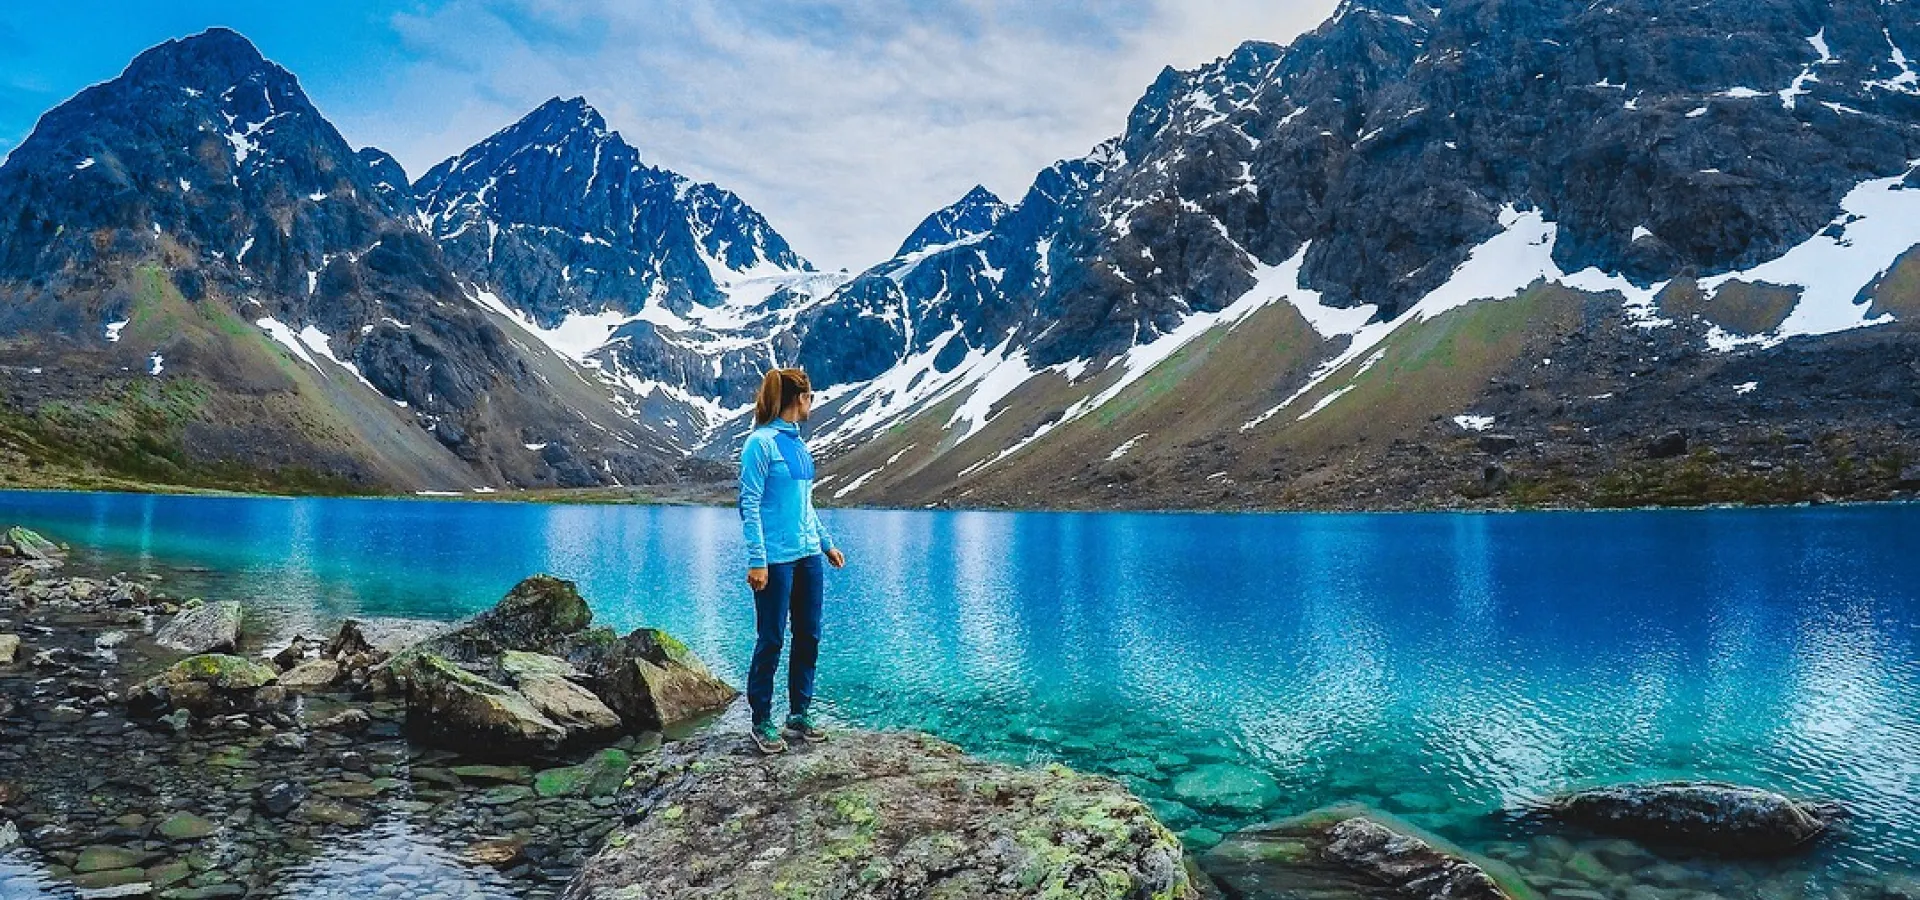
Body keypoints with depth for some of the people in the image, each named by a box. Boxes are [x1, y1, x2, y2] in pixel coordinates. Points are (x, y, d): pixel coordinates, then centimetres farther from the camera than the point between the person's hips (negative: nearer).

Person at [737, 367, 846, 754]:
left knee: (808, 636, 11)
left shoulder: (797, 442, 12)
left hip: (808, 555, 8)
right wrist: (757, 561, -17)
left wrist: (827, 543, 23)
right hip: (776, 558, -8)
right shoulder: (761, 442, -10)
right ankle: (762, 723, 14)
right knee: (770, 640, 1)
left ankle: (800, 714, 23)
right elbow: (750, 504, -13)